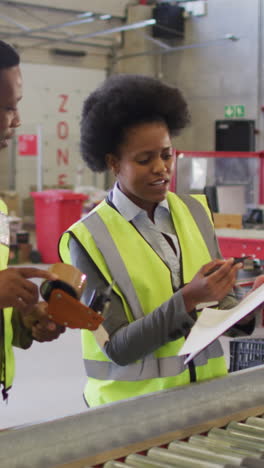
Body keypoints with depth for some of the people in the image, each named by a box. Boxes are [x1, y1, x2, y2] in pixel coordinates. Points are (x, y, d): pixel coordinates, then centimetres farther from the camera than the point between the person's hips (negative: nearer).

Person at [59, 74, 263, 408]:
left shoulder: (195, 212, 5)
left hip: (206, 389, 5)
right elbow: (117, 348, -10)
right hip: (133, 404, -5)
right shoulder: (88, 239, -7)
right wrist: (187, 300, -20)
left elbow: (219, 304, 11)